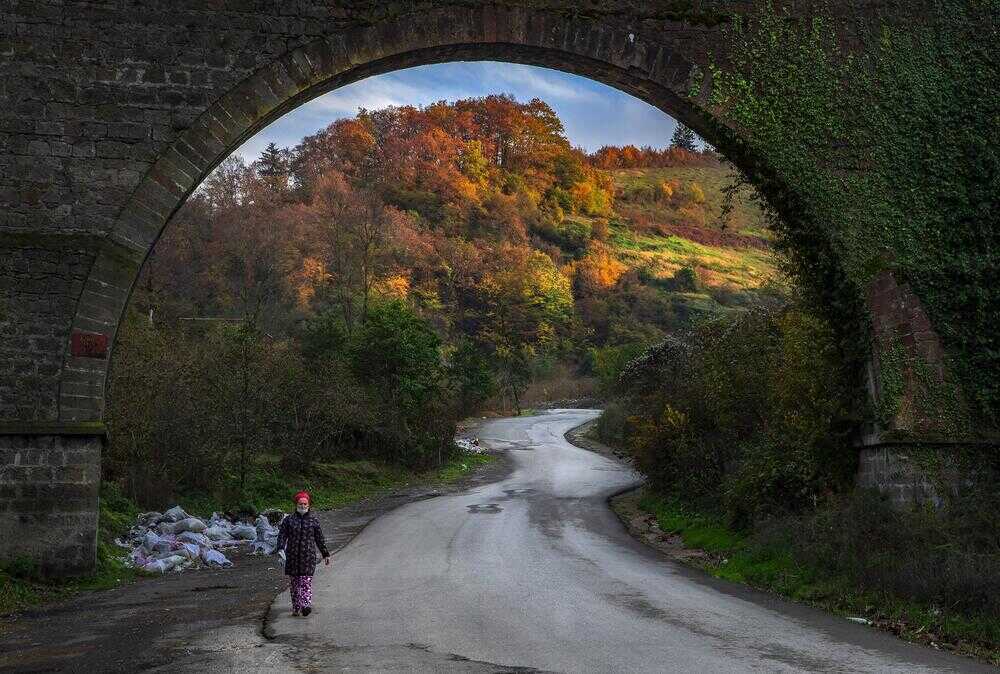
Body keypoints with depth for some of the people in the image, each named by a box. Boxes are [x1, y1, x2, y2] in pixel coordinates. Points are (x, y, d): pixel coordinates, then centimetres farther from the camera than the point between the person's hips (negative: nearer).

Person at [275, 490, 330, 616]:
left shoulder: (313, 520, 7)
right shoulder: (289, 520, 6)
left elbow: (320, 539, 12)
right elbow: (282, 535, 2)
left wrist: (326, 554, 14)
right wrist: (280, 548, -16)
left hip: (308, 555, -1)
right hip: (292, 556, 1)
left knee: (306, 581, -11)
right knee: (295, 582, 6)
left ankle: (306, 605, -18)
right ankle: (296, 607, 14)